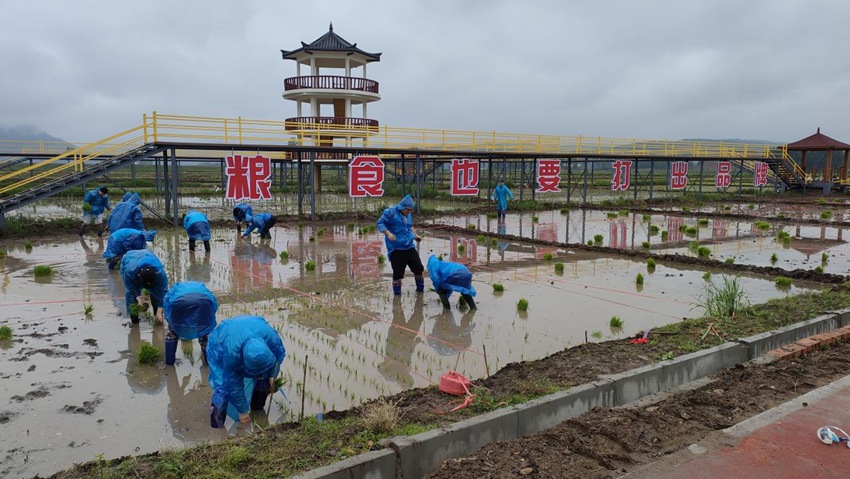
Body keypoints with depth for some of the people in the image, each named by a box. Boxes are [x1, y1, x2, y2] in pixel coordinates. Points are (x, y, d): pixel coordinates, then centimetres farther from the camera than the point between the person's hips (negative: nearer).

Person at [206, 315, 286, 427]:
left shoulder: (271, 336, -36)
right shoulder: (231, 353, -43)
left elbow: (279, 355, -10)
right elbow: (233, 384, -28)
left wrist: (272, 376, -11)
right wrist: (242, 410, -17)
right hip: (219, 345, -4)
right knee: (226, 383, -18)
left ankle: (257, 404, 12)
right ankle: (217, 408, 5)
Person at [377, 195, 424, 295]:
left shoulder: (409, 214, 11)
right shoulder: (391, 212, -10)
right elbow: (380, 223, -10)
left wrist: (415, 235, 13)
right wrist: (388, 233, -24)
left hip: (410, 247, 6)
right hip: (396, 248, -6)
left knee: (418, 268, 6)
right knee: (398, 273, -4)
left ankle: (420, 289, 24)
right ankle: (397, 294, 14)